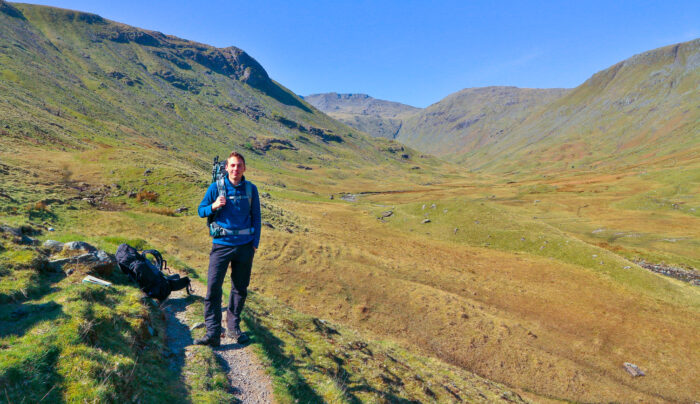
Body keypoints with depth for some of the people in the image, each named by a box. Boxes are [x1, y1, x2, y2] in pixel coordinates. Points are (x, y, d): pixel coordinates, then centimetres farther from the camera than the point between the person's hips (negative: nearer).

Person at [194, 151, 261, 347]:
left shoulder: (251, 189, 4)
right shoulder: (216, 187, 0)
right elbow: (201, 211, 6)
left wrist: (255, 243, 5)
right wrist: (214, 206, -15)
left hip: (245, 245, 2)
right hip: (222, 244, -2)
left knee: (240, 288, 11)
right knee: (213, 287, -8)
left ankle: (233, 327, 27)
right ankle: (213, 333, -1)